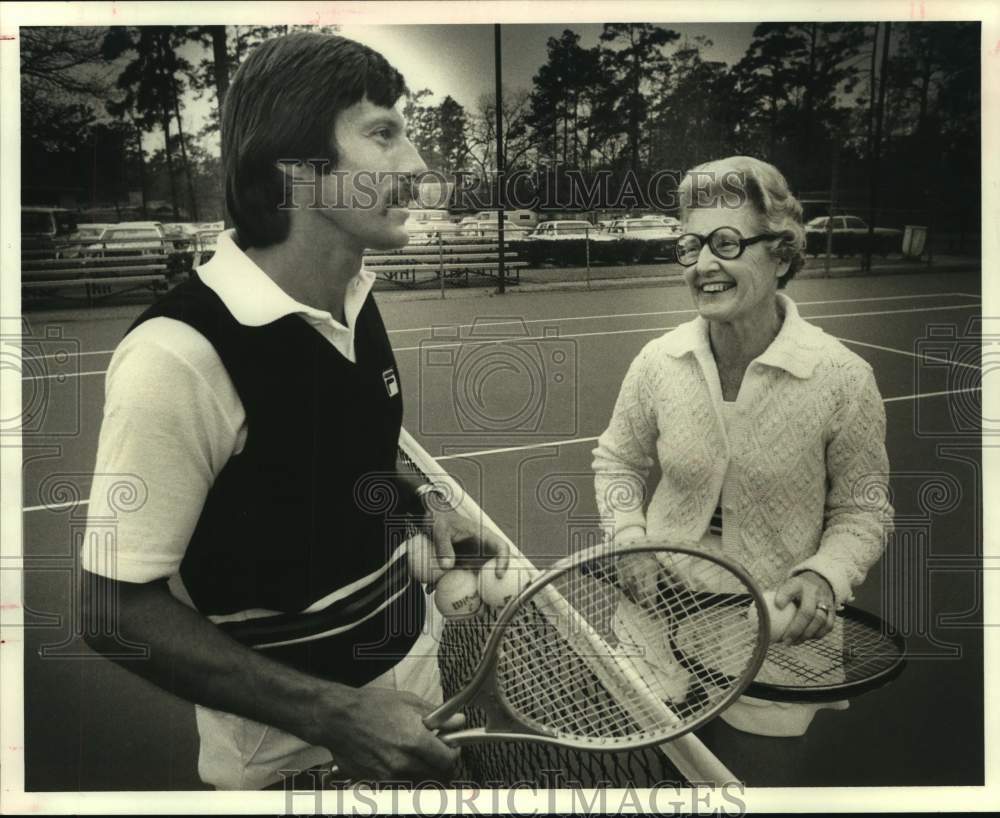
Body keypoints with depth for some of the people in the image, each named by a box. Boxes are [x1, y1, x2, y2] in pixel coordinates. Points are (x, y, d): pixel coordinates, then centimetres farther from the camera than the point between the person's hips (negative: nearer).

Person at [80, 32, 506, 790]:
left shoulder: (357, 298, -3)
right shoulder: (180, 355, -26)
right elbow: (118, 609, -21)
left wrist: (420, 505, -3)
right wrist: (332, 714, -26)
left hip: (412, 666, 7)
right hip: (286, 743, -7)